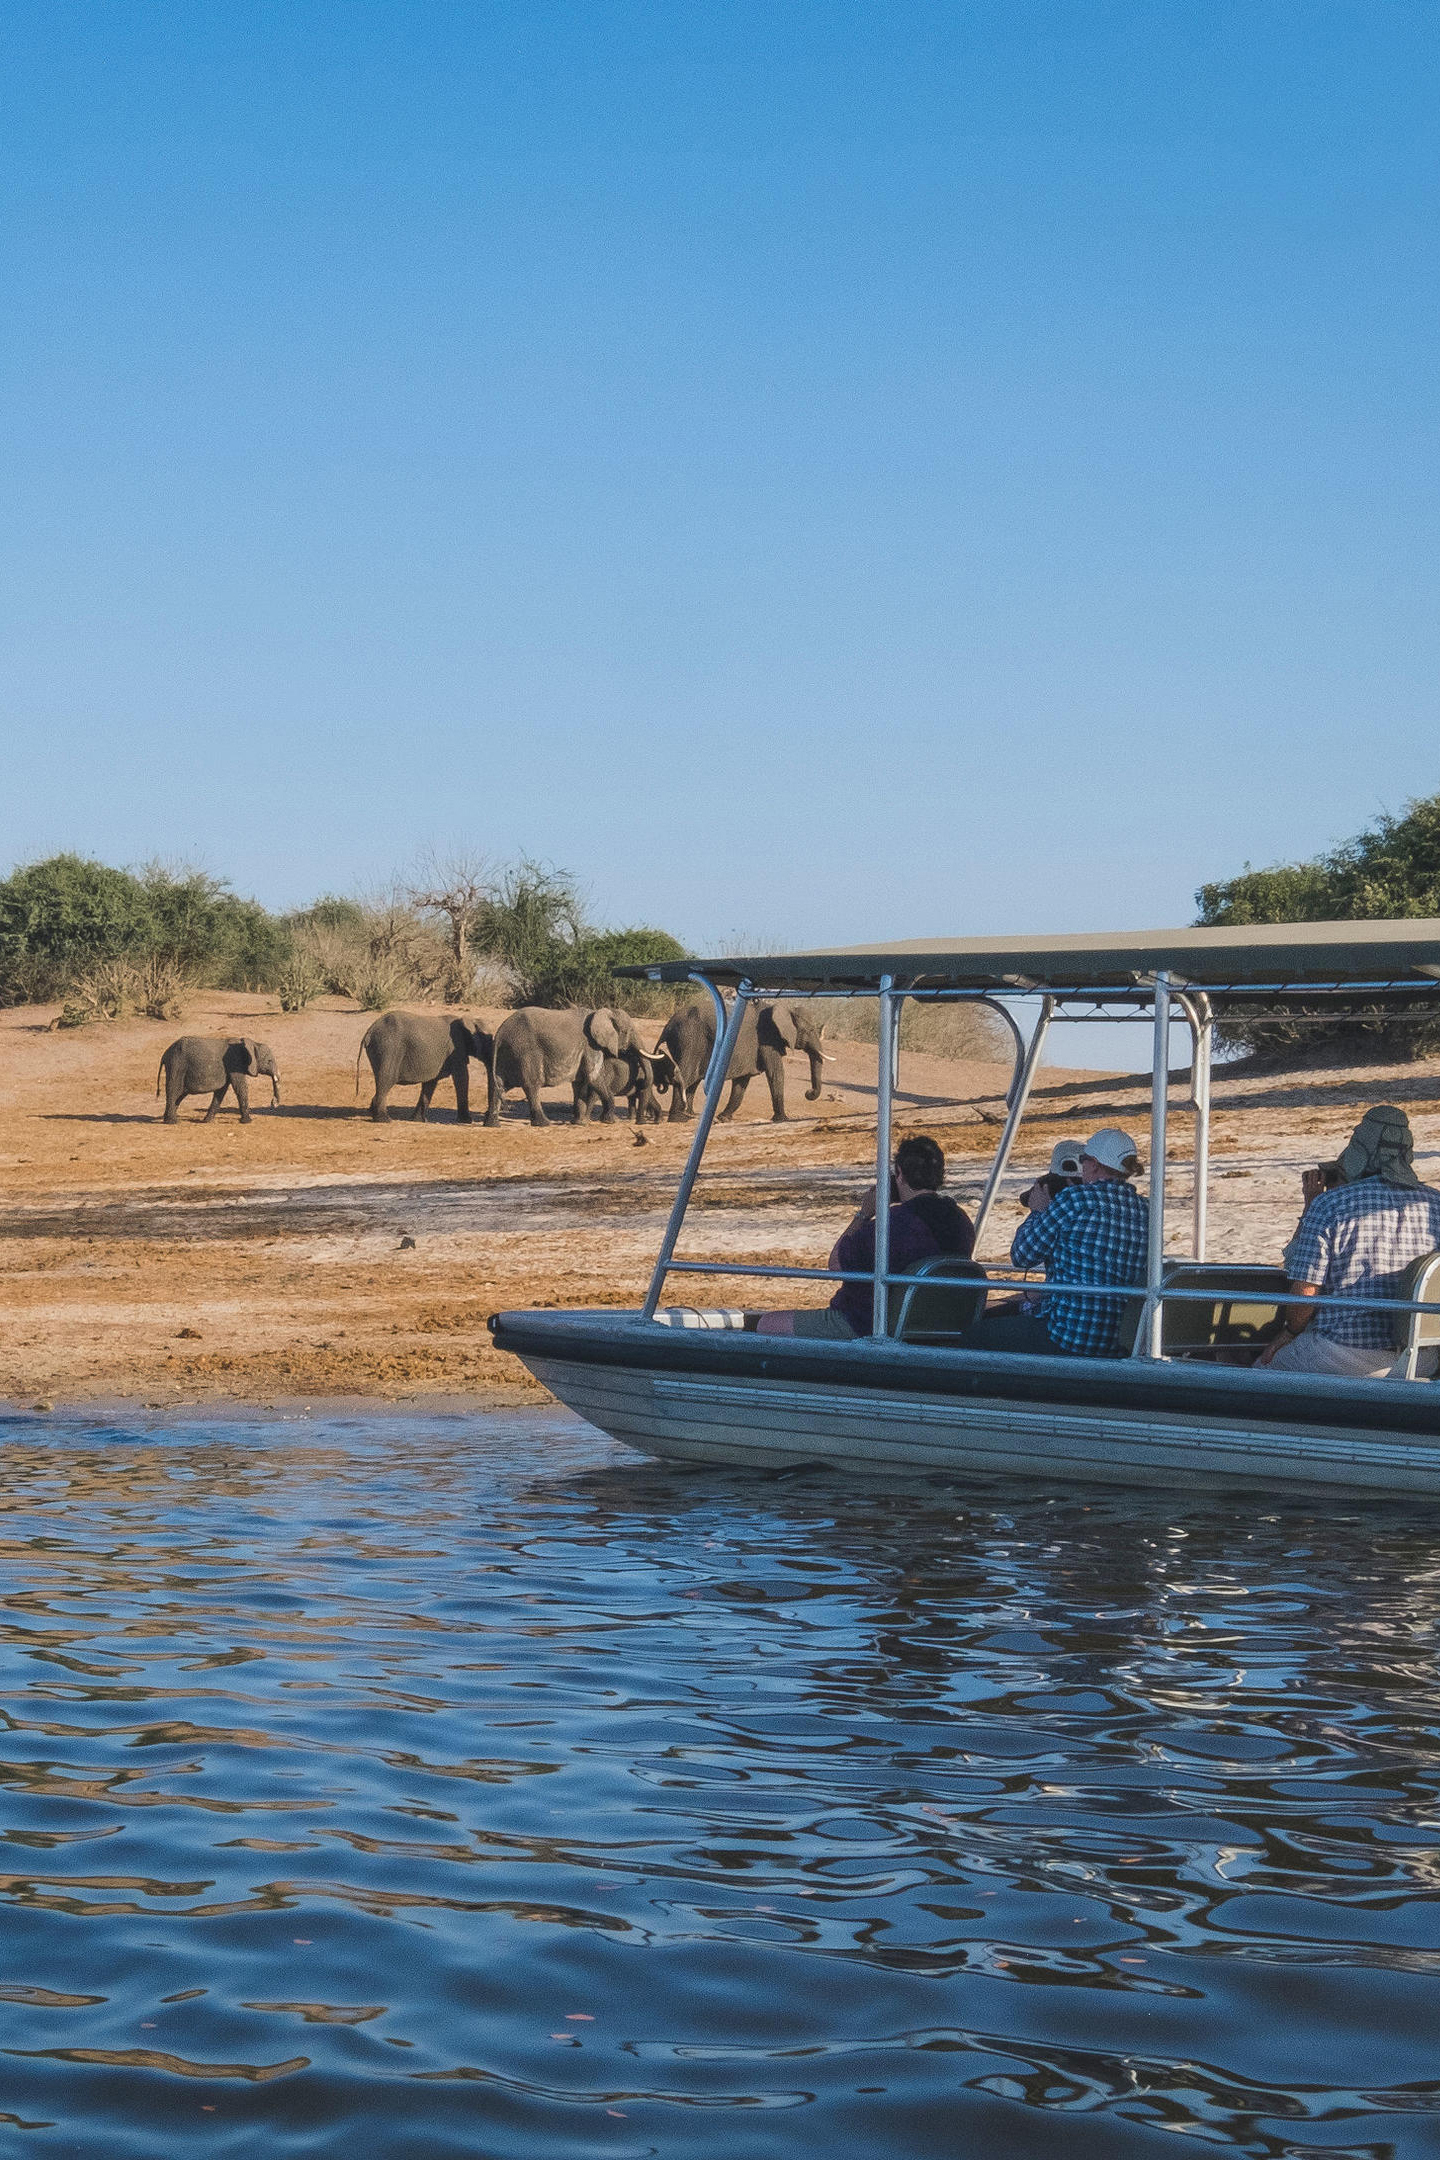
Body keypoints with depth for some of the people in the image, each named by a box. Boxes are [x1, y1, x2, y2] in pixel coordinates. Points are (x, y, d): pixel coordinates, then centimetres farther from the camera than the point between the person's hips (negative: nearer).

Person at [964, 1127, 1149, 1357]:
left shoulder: (1074, 1200, -15)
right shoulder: (1145, 1210, 5)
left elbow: (1022, 1255, -5)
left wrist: (1038, 1211, 12)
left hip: (1070, 1342, -8)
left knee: (976, 1336, 15)